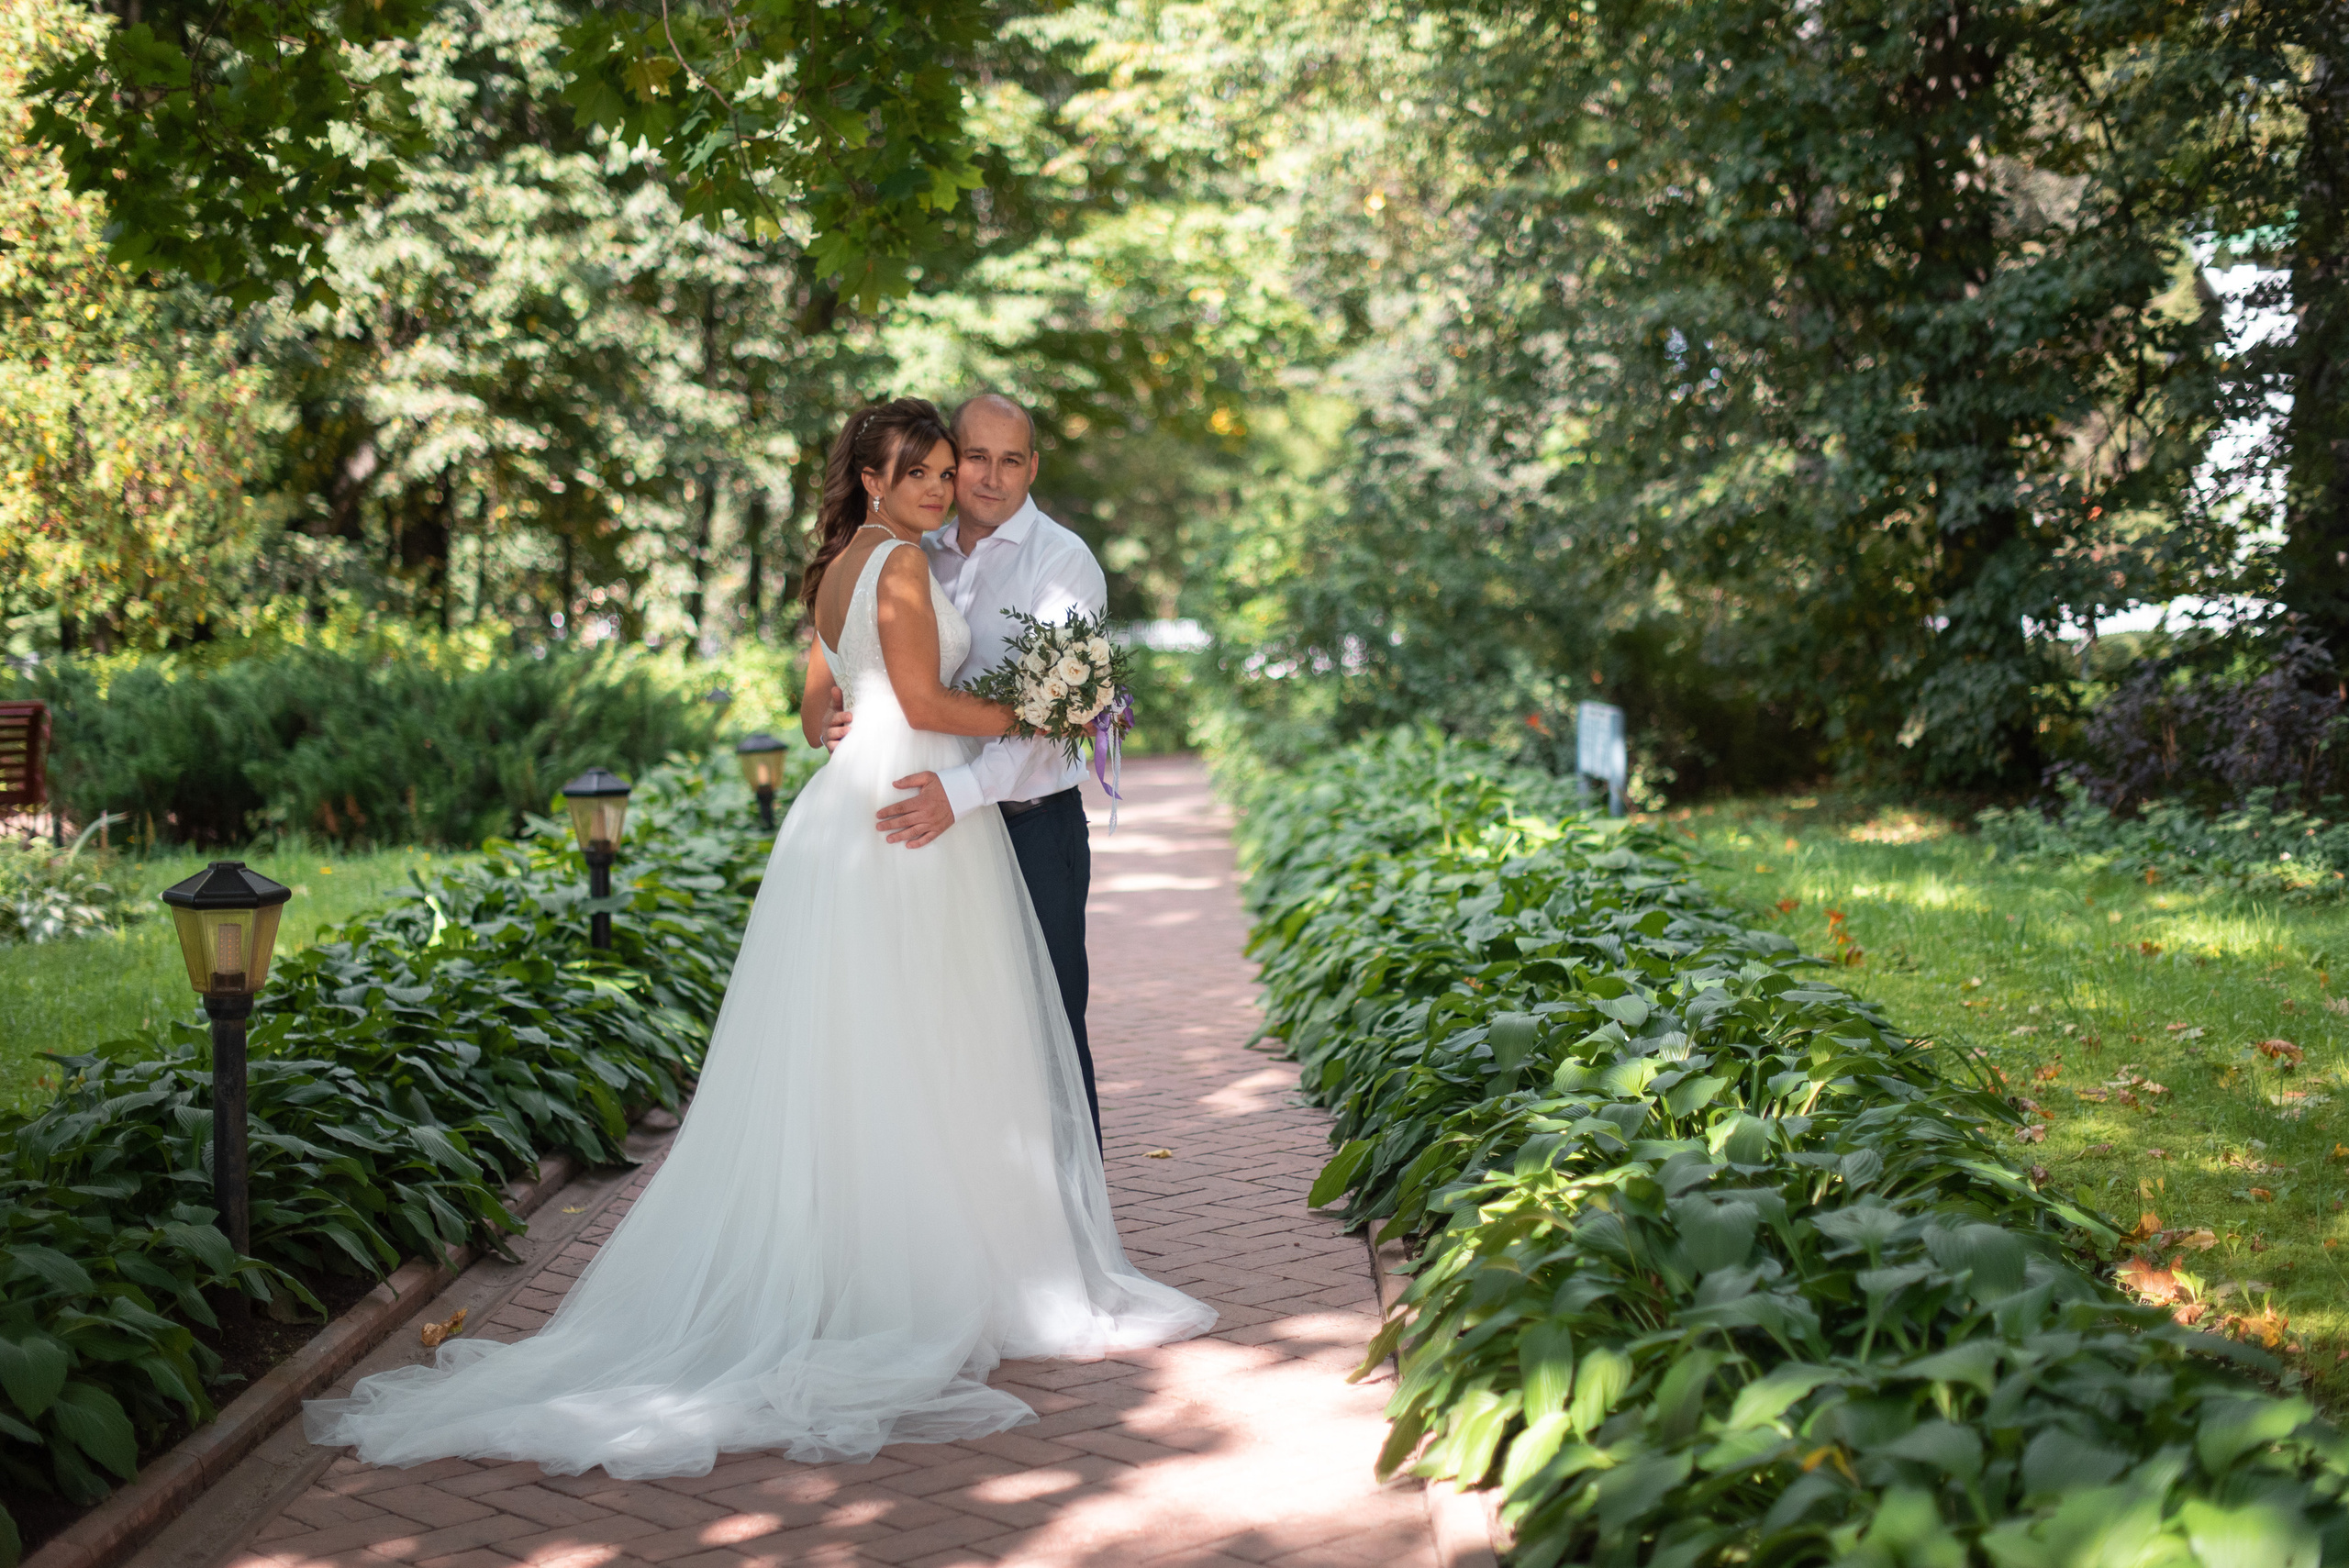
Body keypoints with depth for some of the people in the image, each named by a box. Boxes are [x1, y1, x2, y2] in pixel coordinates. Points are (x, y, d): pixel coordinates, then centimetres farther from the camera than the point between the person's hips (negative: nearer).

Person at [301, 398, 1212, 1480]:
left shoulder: (835, 571, 17)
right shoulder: (901, 560, -11)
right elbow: (923, 700, -15)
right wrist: (1035, 718, -6)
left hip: (844, 813, 9)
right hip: (919, 818, -9)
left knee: (838, 1068, 9)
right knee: (918, 1061, -3)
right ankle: (936, 1278, 4)